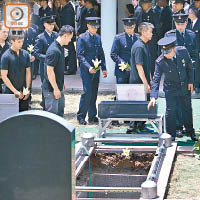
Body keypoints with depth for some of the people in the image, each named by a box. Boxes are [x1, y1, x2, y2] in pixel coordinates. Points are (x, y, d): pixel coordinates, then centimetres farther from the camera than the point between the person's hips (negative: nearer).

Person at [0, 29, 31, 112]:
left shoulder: (25, 54, 3)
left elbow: (28, 72, 9)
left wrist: (27, 89, 0)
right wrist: (15, 91, -12)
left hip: (23, 93, 4)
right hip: (10, 93, -4)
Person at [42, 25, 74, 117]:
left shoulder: (60, 47, 8)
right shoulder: (53, 50, -23)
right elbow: (49, 71, -24)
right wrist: (55, 89, -21)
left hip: (58, 87, 10)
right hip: (51, 89, -10)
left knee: (60, 111, 18)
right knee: (52, 112, -2)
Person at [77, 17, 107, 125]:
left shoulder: (98, 38, 13)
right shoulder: (82, 38, -7)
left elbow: (101, 54, 17)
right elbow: (80, 55, -12)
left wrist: (104, 68, 8)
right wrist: (88, 67, -22)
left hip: (96, 70, 6)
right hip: (86, 70, -6)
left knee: (94, 93, 8)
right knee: (87, 92, -11)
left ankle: (92, 116, 16)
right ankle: (81, 116, 0)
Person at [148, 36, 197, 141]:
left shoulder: (183, 51, -18)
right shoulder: (160, 62, -26)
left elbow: (189, 66, -1)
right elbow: (156, 80, -23)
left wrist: (190, 81, 0)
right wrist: (153, 97, -31)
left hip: (185, 87, 3)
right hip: (170, 89, -3)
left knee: (187, 109, 17)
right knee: (170, 111, -5)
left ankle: (190, 131, 36)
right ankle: (171, 135, 11)